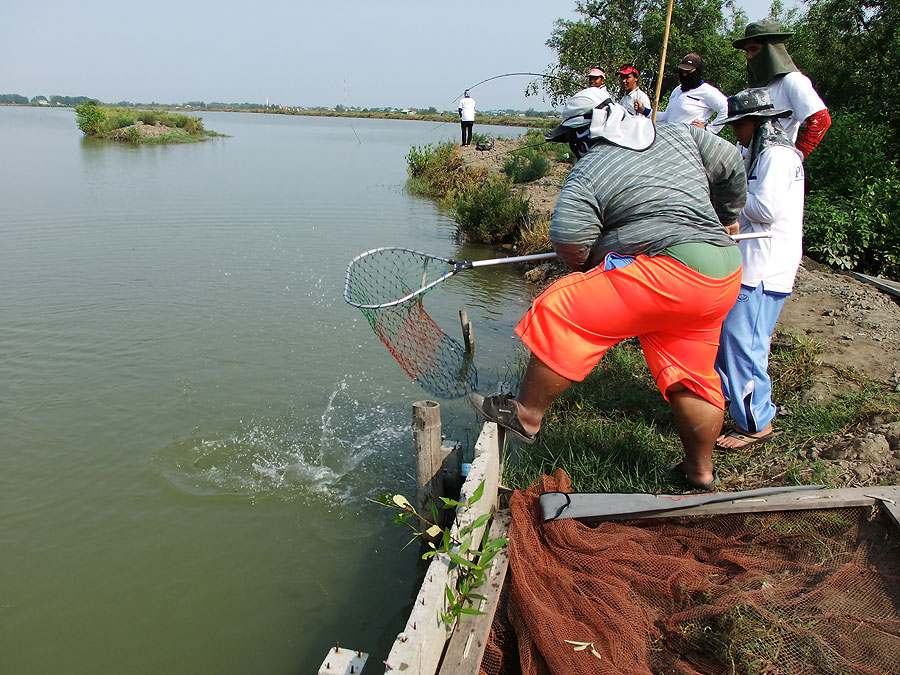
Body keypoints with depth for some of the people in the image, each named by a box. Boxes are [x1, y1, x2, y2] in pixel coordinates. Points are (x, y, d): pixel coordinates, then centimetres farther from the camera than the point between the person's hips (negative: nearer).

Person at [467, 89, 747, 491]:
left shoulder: (588, 172, -3)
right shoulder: (678, 136, 18)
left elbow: (569, 245, -14)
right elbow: (731, 165, 26)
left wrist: (587, 266, 9)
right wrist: (724, 217, 41)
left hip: (665, 271, -9)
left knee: (560, 312, -4)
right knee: (691, 378, 18)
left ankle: (526, 414, 2)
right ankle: (701, 469, 32)